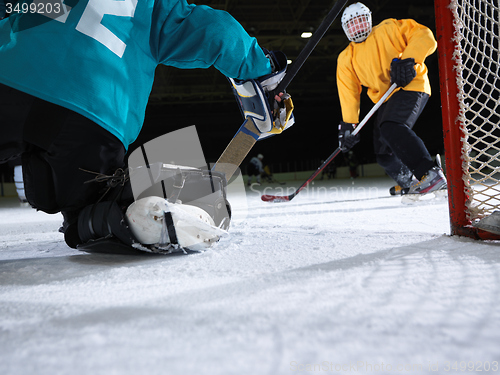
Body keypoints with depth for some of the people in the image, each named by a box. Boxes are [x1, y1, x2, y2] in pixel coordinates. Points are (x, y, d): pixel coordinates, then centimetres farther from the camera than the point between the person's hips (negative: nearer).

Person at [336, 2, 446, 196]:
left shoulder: (388, 29, 2)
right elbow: (348, 93, 8)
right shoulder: (346, 59, 14)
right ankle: (411, 185, 23)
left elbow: (425, 37, -6)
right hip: (385, 100, 7)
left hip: (410, 87, -6)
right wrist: (348, 124, -2)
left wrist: (408, 59, -23)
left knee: (392, 128, -33)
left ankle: (432, 173, -36)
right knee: (384, 153, 2)